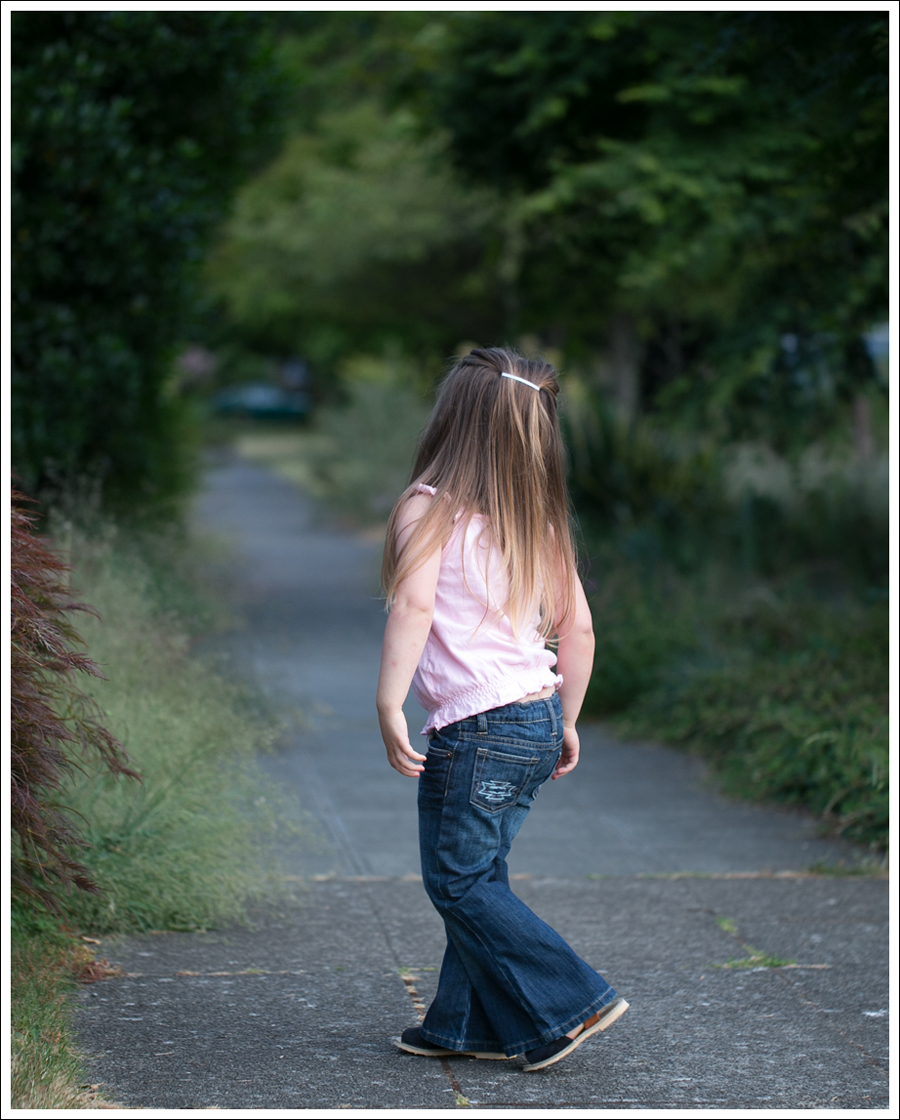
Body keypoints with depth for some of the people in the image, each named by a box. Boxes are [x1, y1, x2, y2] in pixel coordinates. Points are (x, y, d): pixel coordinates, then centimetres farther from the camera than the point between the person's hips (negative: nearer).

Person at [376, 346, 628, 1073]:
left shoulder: (429, 507, -8)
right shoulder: (537, 522, 11)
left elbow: (414, 604, -23)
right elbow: (578, 627, 14)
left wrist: (389, 706, -24)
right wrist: (567, 721, 23)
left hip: (474, 726, -7)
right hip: (539, 718, 7)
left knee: (458, 883, 4)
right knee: (479, 874, 17)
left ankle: (575, 1004, 1)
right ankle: (466, 1025, 22)